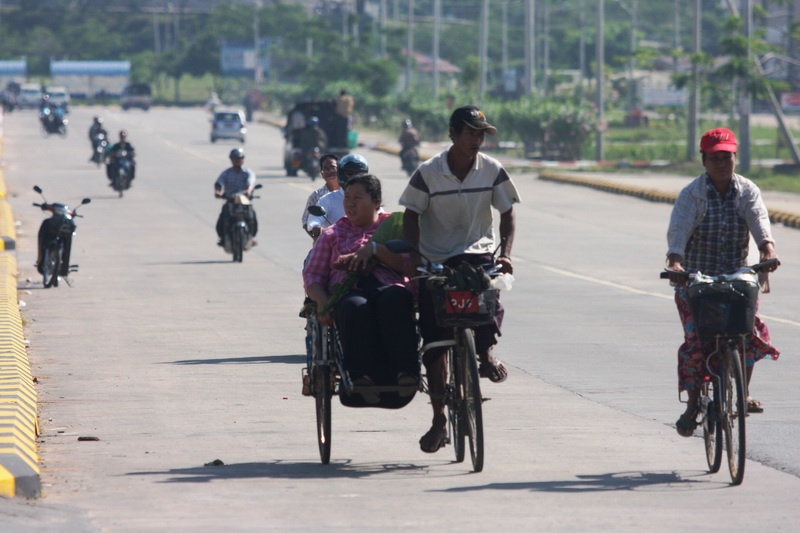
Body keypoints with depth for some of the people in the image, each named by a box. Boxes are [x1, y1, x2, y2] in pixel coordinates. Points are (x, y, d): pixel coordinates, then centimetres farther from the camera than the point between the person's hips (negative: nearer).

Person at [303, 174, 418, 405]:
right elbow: (312, 275, 18)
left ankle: (404, 371, -50)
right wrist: (322, 301, -3)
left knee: (394, 300, -40)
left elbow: (409, 264, 6)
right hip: (348, 291, 1)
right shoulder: (332, 234, 28)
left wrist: (375, 249, -7)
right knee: (356, 308, -39)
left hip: (389, 287, -1)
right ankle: (362, 376, -52)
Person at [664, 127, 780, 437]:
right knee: (696, 339, -15)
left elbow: (759, 219, -17)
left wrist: (767, 247, -38)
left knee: (751, 332, -18)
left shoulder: (747, 191, 1)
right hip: (695, 280, -2)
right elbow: (678, 229, -20)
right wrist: (675, 260, -39)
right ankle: (692, 404, -1)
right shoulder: (692, 194, -6)